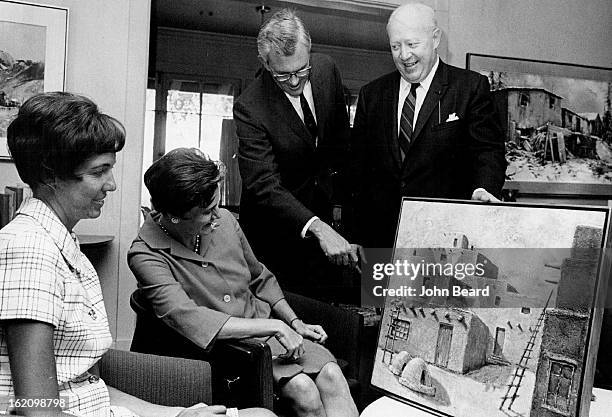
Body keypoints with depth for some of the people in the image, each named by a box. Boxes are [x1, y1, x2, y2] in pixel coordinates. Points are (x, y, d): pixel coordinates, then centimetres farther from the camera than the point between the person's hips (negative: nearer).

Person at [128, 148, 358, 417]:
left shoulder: (223, 221, 1)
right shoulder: (146, 256, -16)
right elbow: (190, 321, -28)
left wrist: (294, 323, 7)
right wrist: (274, 327, -27)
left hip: (266, 326, 5)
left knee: (330, 374, -19)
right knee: (302, 388, -25)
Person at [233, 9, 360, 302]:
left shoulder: (326, 69, -9)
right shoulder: (250, 107, -26)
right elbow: (264, 186, -32)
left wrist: (339, 197, 9)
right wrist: (317, 228, -44)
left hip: (323, 210, 5)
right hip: (276, 227, -4)